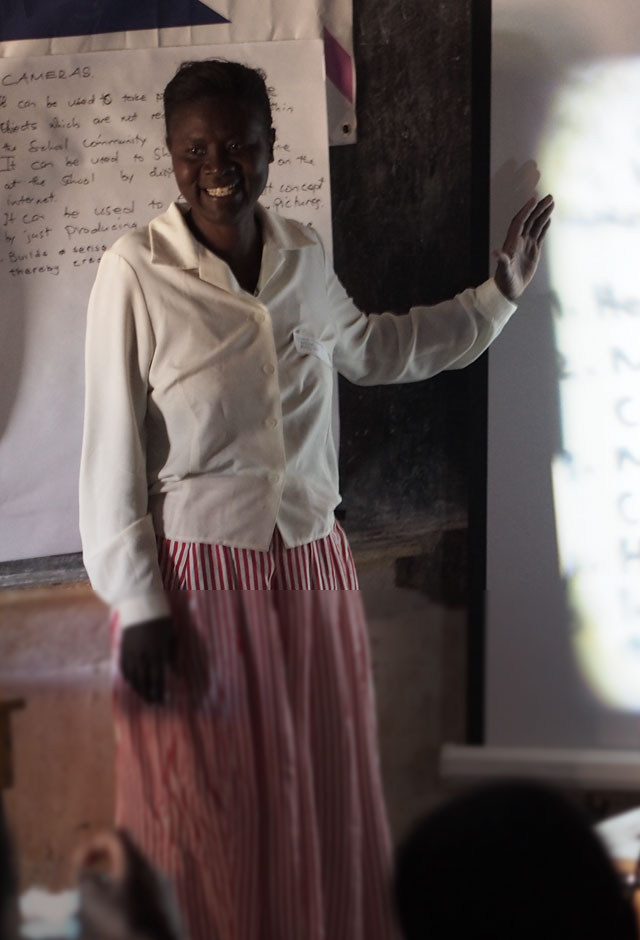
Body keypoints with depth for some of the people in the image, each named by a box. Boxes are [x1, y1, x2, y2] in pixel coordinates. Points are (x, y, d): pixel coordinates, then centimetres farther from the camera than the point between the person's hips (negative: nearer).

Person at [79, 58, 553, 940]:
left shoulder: (303, 256, 4)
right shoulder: (137, 271, -11)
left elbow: (369, 348, 25)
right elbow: (113, 449, -9)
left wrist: (499, 293, 23)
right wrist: (137, 606, -12)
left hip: (312, 570, 5)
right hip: (197, 578, -5)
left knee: (324, 808, 14)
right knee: (204, 824, 5)